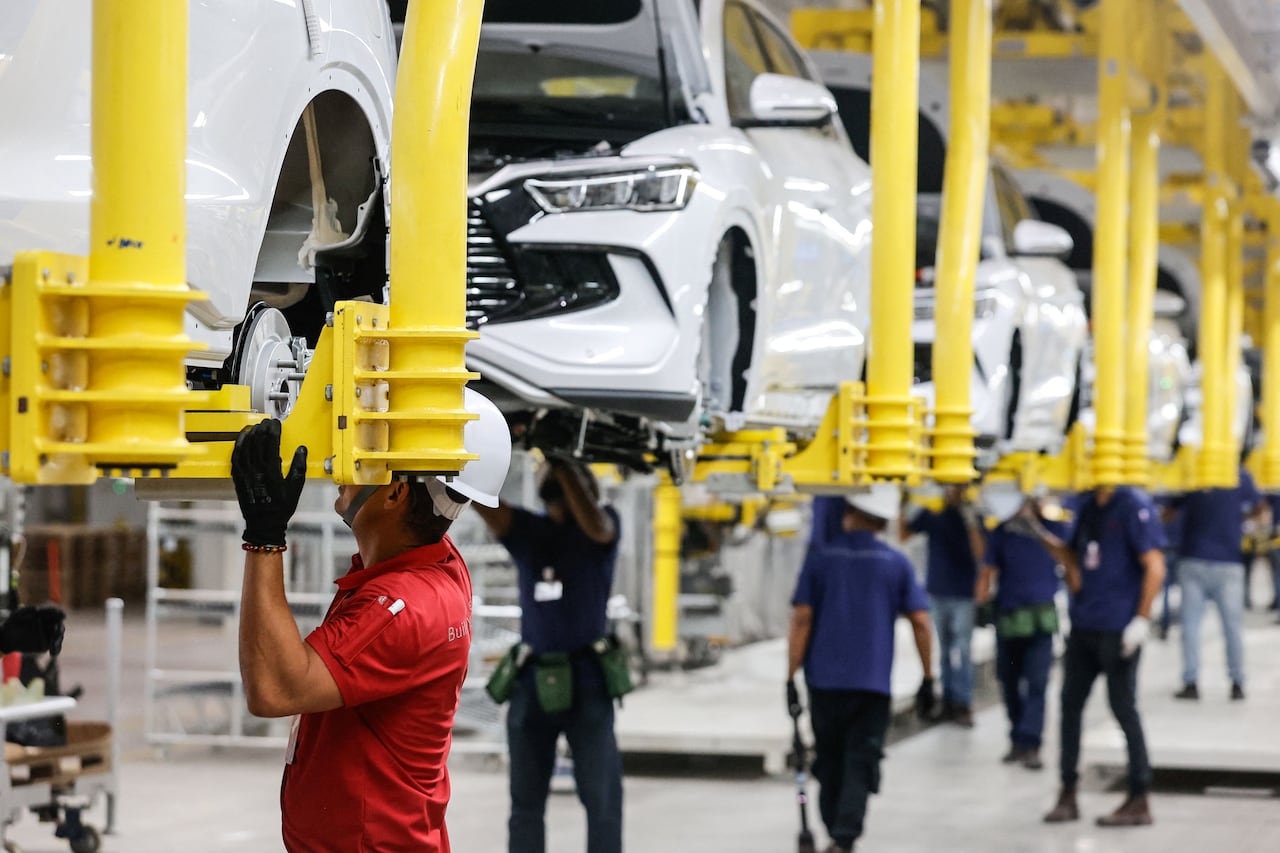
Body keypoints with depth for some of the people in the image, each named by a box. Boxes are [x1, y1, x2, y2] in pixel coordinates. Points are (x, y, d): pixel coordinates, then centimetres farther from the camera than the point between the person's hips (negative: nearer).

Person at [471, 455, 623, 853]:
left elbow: (596, 527, -22)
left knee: (602, 797, -3)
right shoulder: (526, 530, 10)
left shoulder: (604, 523, 2)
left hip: (587, 681, -3)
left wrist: (564, 465, -23)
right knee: (526, 801, 8)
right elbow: (481, 497, -5)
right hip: (531, 681, 4)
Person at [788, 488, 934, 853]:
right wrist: (927, 679, 8)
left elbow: (801, 619, -5)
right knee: (860, 764, -2)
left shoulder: (820, 556, 0)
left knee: (829, 761, 15)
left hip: (824, 681, 1)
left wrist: (791, 678, -2)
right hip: (873, 682, -1)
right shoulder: (896, 563, 2)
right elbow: (921, 623, -1)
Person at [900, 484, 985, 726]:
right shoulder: (931, 514, 3)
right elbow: (903, 535, 4)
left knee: (963, 651, -6)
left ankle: (964, 706, -5)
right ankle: (948, 702, 17)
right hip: (938, 590, 4)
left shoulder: (971, 514, -7)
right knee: (945, 650, 11)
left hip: (963, 594, -4)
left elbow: (979, 553, -15)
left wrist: (971, 523, -27)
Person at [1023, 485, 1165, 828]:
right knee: (1070, 703, 9)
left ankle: (1139, 801, 7)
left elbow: (1154, 567, -15)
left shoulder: (1134, 507, -12)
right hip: (1083, 625, 8)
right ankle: (1067, 794, 17)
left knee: (1123, 708, -1)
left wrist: (1141, 620, -19)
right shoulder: (1088, 507, 11)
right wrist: (1039, 532, 9)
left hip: (1118, 629, -8)